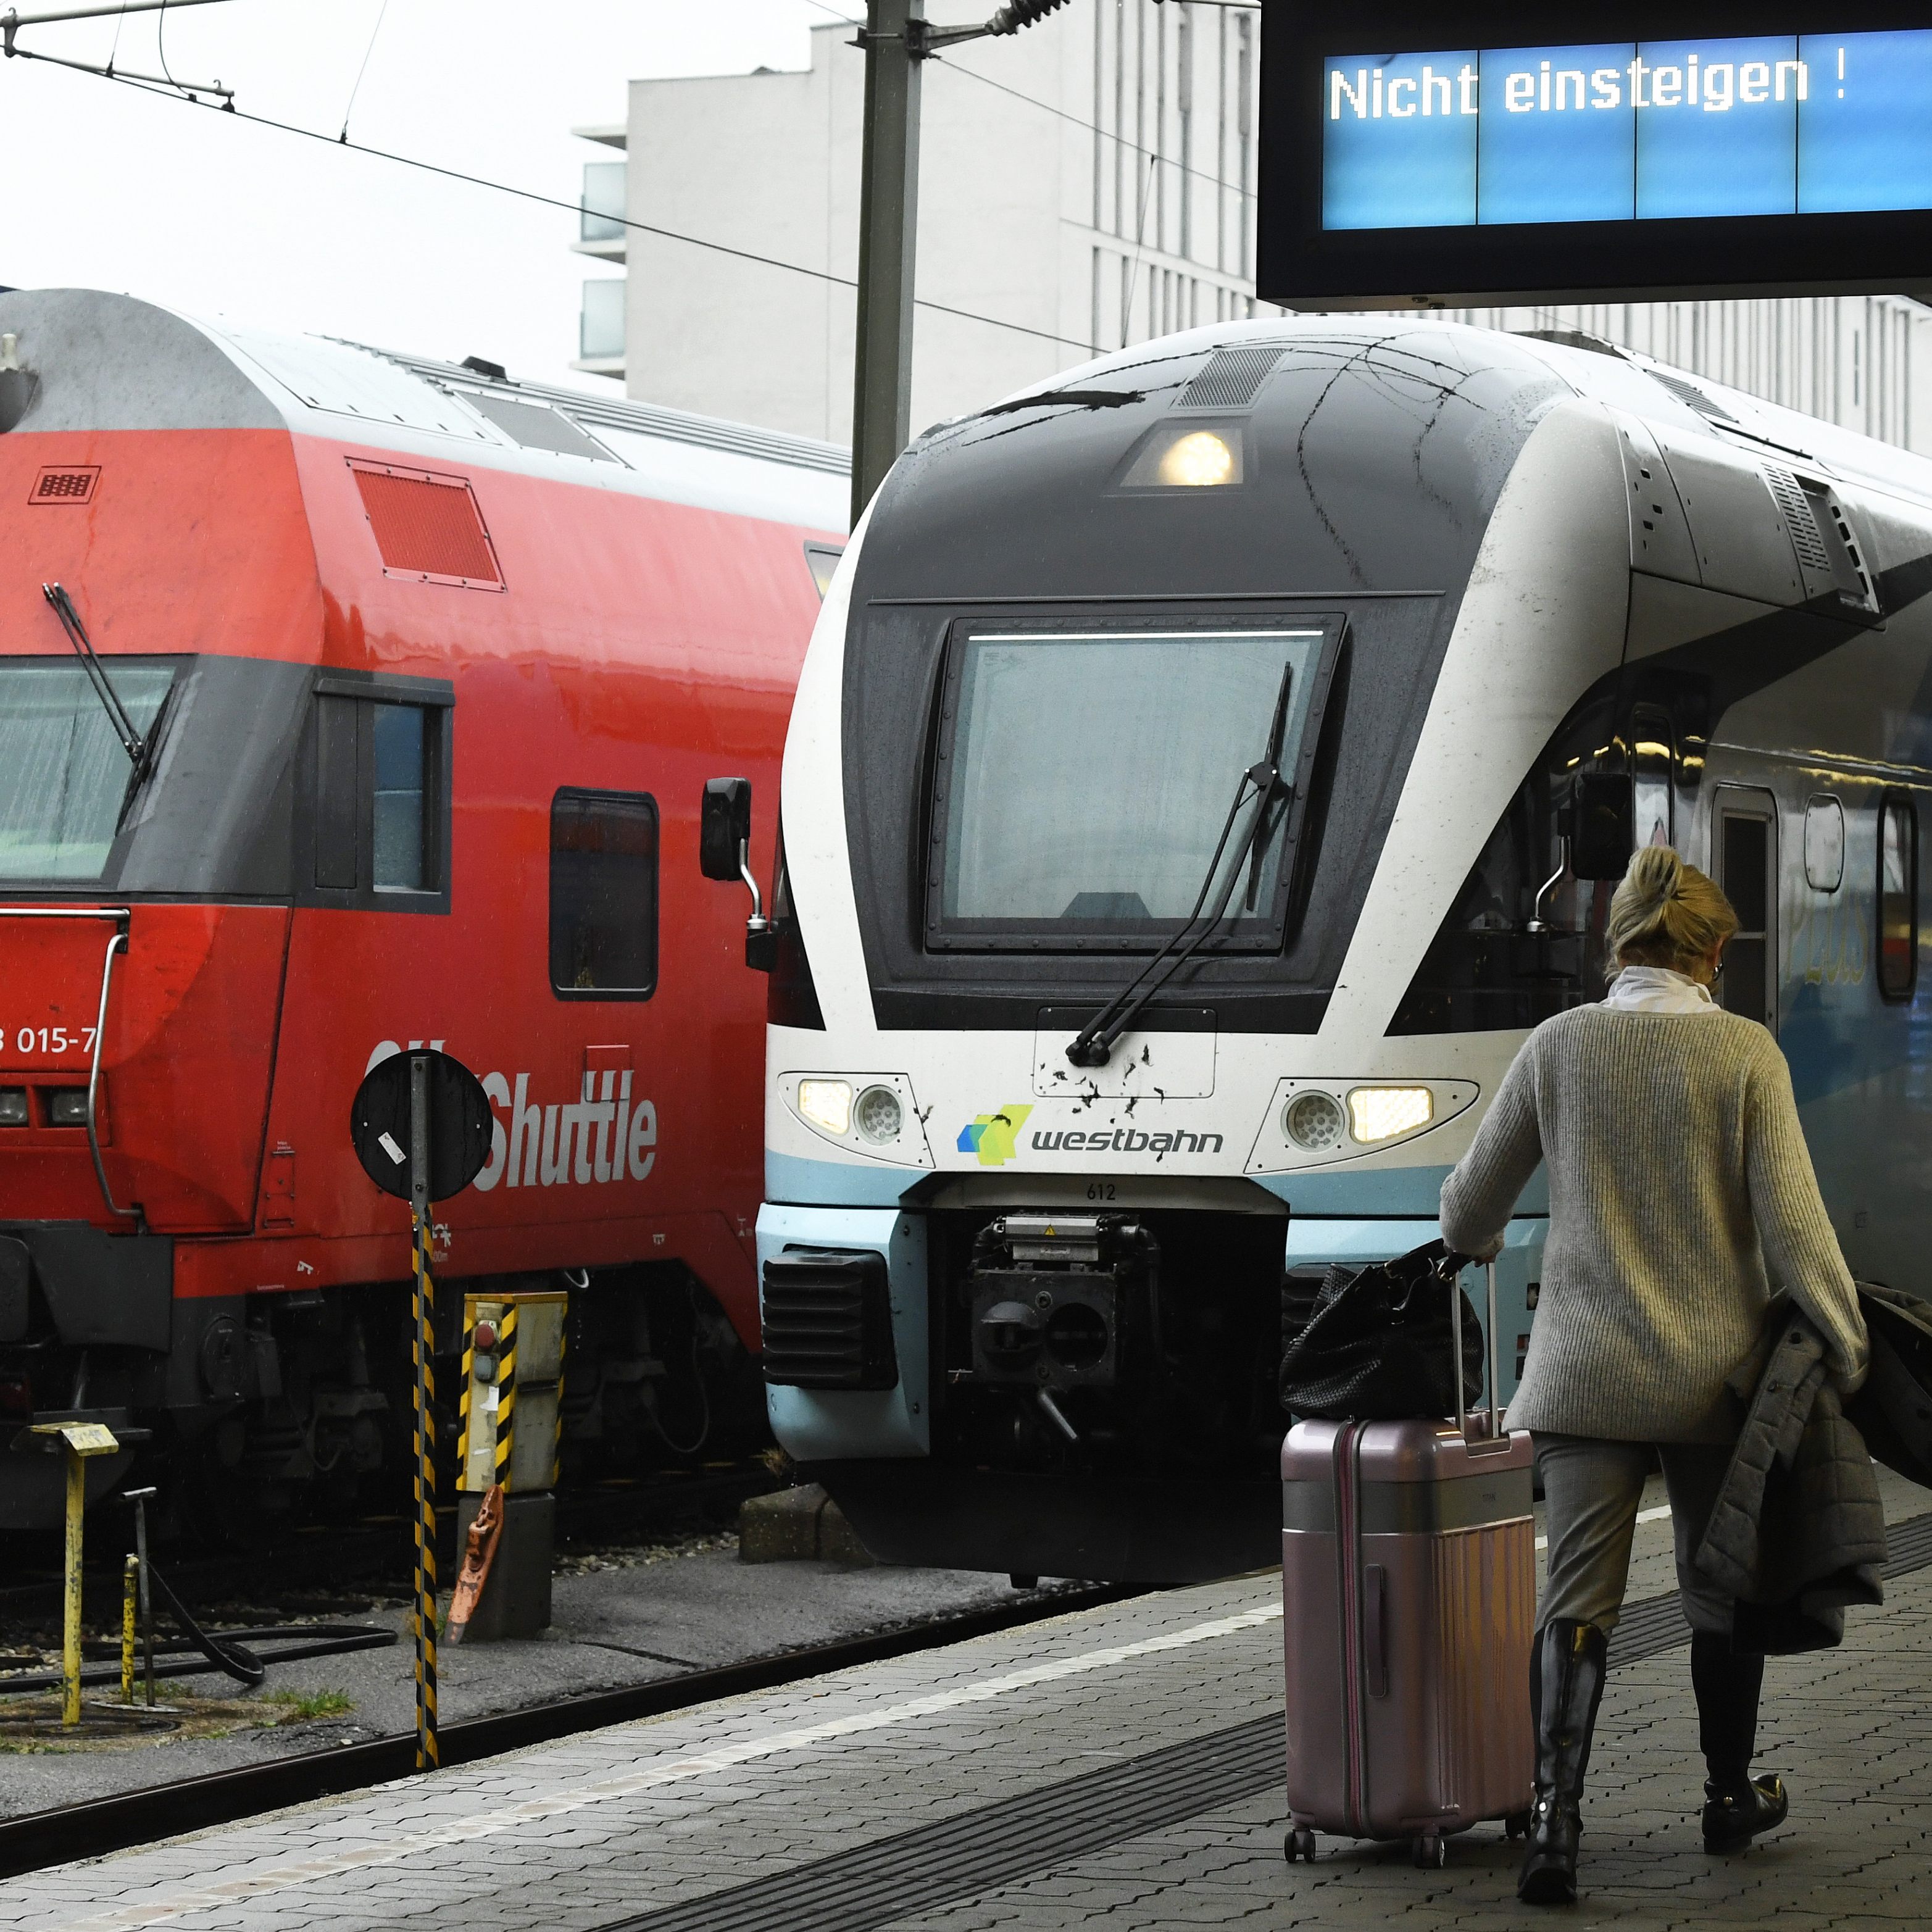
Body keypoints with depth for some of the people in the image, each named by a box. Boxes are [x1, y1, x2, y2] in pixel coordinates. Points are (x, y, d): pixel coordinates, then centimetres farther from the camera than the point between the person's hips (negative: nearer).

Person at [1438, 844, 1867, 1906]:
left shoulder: (1560, 1044, -1)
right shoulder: (1745, 1053, -7)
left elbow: (1473, 1198, 8)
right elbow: (1791, 1220, -11)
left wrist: (1473, 1240, 31)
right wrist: (1844, 1345, -2)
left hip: (1587, 1368, 1)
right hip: (1715, 1368, 0)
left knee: (1576, 1598, -2)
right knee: (1720, 1585, 16)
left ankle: (1554, 1818, -16)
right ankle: (1730, 1797, 30)